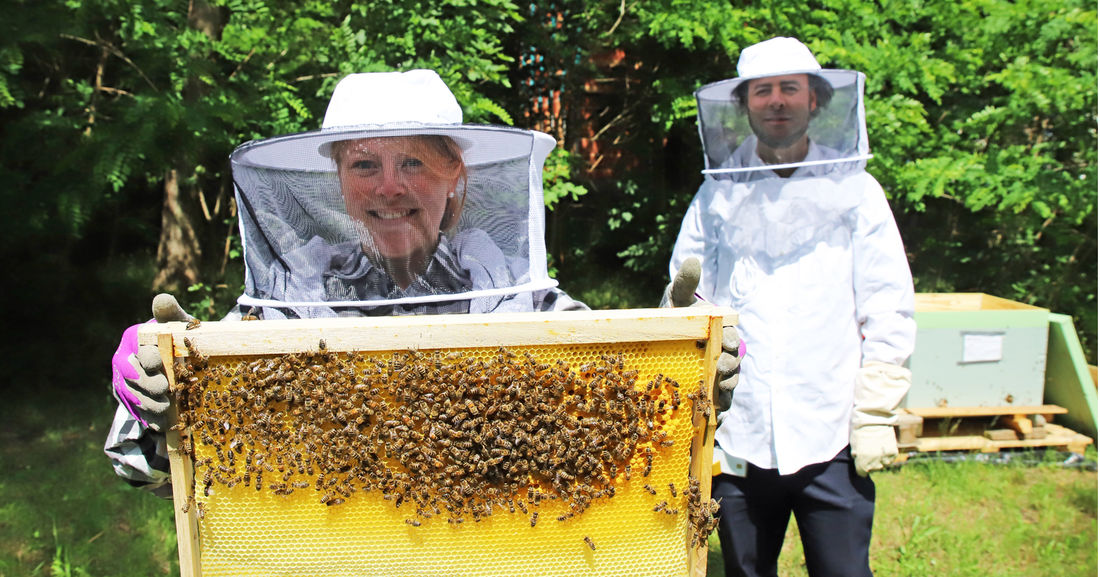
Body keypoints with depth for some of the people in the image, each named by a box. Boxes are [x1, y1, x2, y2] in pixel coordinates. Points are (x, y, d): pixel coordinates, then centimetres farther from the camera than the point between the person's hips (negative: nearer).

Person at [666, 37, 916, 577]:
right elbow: (685, 300, 13)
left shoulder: (854, 190, 5)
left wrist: (875, 414, -4)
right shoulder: (717, 195, 8)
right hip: (738, 438, 2)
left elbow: (889, 314, 3)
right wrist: (685, 295, -10)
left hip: (830, 437, -1)